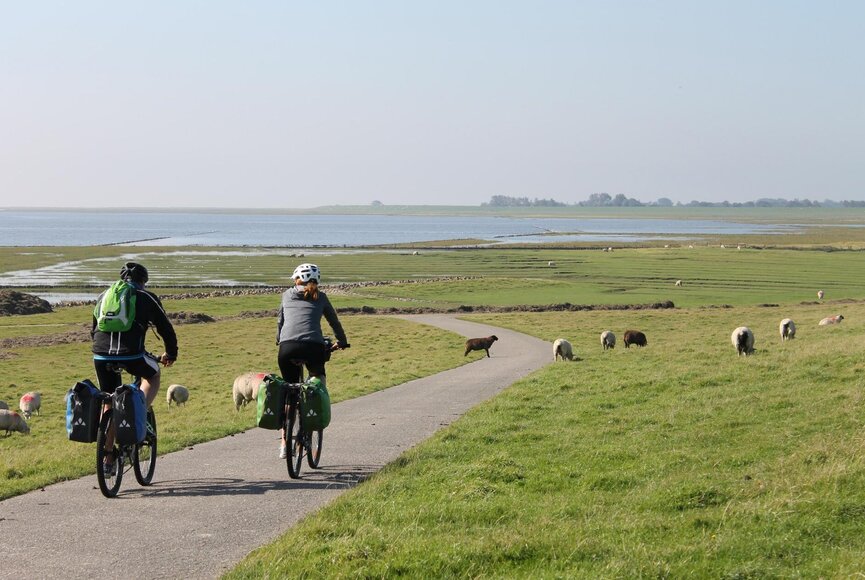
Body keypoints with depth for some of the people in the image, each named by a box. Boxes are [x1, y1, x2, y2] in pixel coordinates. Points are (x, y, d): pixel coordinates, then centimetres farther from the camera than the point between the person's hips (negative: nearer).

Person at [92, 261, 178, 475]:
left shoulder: (103, 296, 24)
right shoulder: (147, 298, 13)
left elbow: (93, 329, 31)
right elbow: (166, 328, 18)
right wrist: (171, 354, 34)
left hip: (101, 356, 4)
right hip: (132, 355, -3)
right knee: (153, 376, 28)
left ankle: (108, 459, 19)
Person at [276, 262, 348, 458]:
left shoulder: (287, 295, 22)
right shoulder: (320, 297, 18)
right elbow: (334, 321, 28)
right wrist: (341, 341, 44)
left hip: (287, 347, 1)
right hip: (313, 347, -1)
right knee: (318, 378, 30)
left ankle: (285, 442, 10)